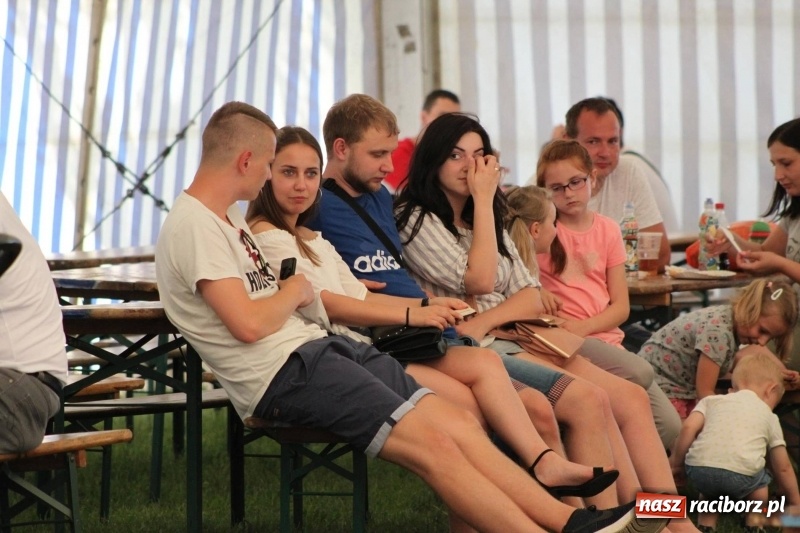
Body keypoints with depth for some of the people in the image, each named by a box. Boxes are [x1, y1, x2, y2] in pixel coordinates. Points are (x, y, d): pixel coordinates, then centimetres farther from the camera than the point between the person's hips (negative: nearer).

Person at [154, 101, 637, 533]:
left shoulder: (229, 217, 20)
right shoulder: (194, 226, -12)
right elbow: (249, 324, -21)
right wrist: (294, 292, -2)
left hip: (318, 346, 10)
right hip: (282, 373, -10)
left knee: (459, 423, -5)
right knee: (433, 444, -20)